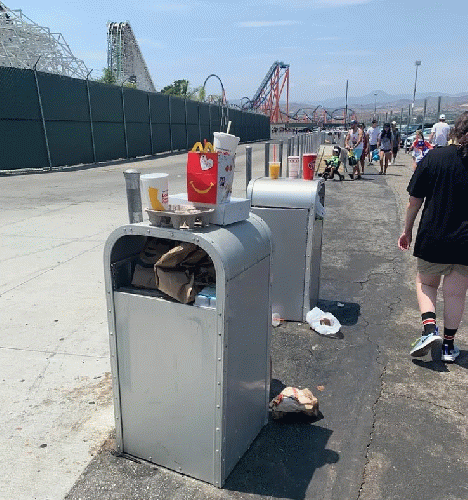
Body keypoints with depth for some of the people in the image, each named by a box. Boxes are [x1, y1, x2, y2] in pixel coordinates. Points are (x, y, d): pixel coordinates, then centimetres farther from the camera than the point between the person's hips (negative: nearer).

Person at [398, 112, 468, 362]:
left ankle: (429, 328, 0)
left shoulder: (433, 157, -7)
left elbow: (414, 201, -4)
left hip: (432, 238, 0)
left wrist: (407, 230, 9)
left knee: (425, 283, 20)